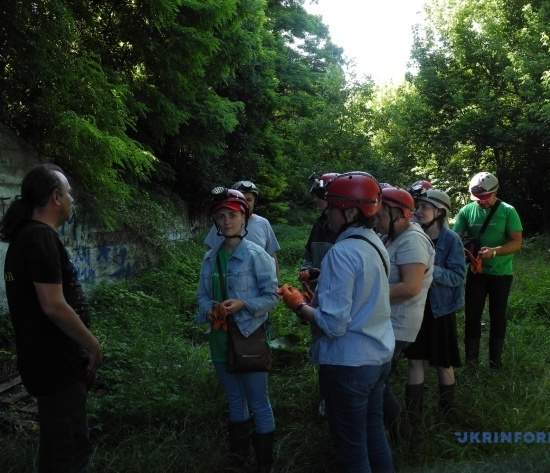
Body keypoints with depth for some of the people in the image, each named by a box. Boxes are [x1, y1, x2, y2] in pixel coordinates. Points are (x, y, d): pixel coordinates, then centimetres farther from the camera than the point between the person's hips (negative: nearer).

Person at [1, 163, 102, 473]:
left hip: (46, 359, 10)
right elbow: (54, 306, -25)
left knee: (60, 446, 21)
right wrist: (93, 345, -12)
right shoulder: (42, 237, -19)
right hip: (56, 363, -10)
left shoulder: (26, 235, 12)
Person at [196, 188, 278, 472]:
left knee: (258, 404, 4)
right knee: (234, 400, 21)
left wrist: (242, 304, -24)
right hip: (220, 337, 6)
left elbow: (272, 295, -11)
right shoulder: (211, 257, 3)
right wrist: (209, 308, -12)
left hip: (249, 335, -6)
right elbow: (202, 294, 9)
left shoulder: (255, 254, -13)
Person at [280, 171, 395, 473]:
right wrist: (316, 298, 10)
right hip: (379, 356, 9)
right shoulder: (375, 244, 5)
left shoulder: (342, 253, -23)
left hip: (349, 363, -8)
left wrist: (299, 305, -10)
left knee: (352, 444, 9)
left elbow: (334, 324, -26)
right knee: (374, 431, 22)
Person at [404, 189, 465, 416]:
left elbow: (458, 276, -17)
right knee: (415, 359, 10)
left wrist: (431, 270, -29)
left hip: (440, 308, -4)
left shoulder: (450, 239, -14)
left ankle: (447, 409, 33)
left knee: (442, 363, 11)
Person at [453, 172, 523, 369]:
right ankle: (471, 358, 19)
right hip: (476, 271, 1)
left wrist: (494, 251, -27)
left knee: (498, 316, 11)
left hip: (501, 272, -1)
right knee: (472, 315, 6)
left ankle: (495, 358, 25)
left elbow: (517, 243, -12)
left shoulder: (508, 211, -9)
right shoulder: (467, 211, -4)